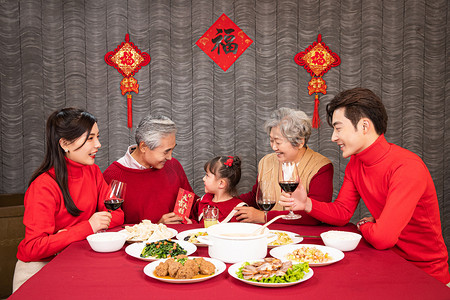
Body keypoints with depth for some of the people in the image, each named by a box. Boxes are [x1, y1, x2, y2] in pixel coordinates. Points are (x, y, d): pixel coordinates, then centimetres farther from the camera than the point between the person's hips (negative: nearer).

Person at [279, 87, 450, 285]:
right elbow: (342, 212, 3)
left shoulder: (407, 167, -27)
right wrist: (307, 204, -15)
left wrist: (363, 225, -9)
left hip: (425, 274, -6)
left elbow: (382, 237, -32)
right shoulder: (355, 162, 0)